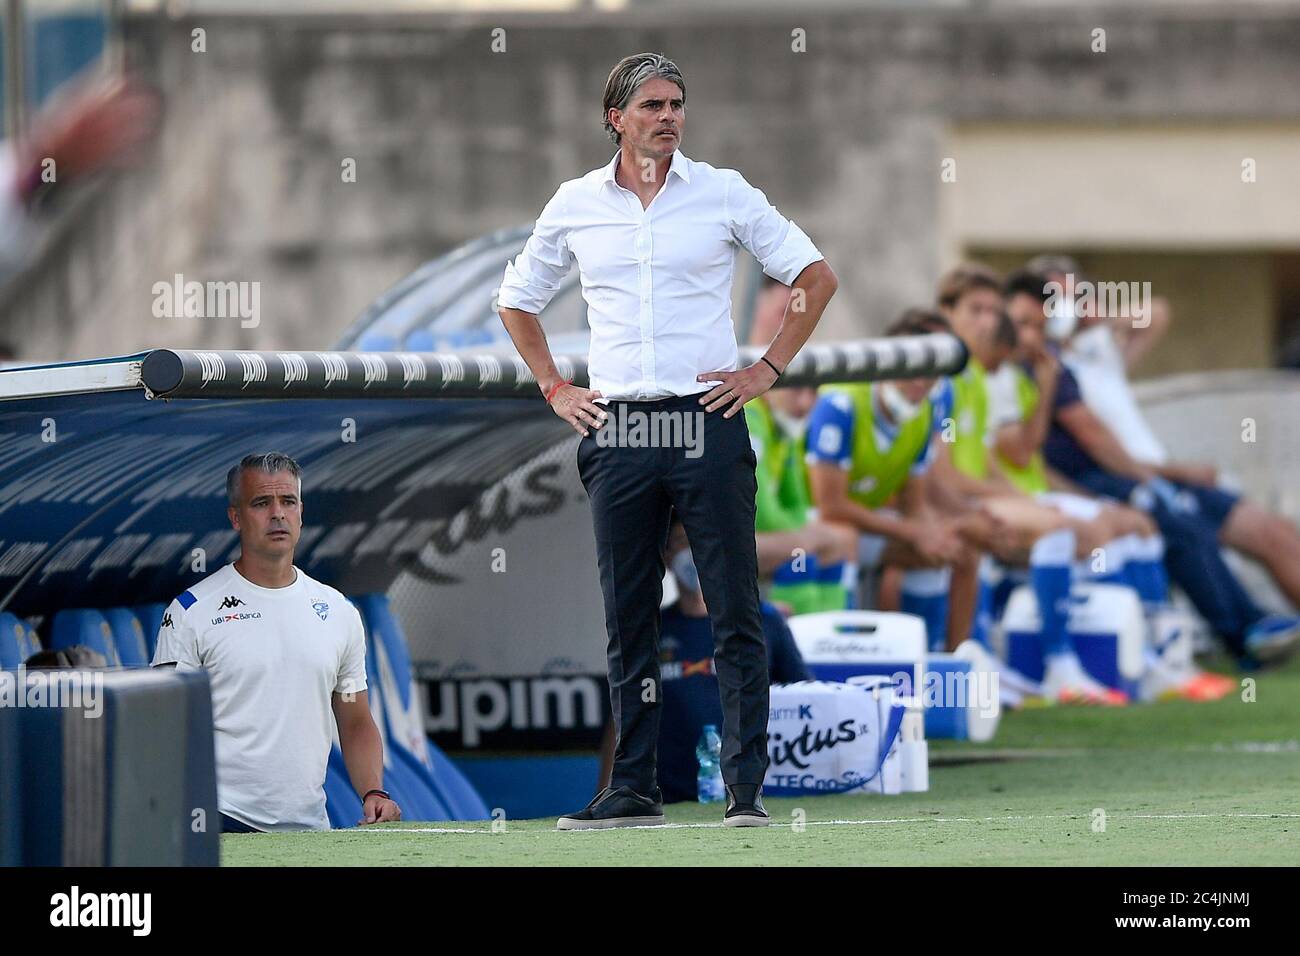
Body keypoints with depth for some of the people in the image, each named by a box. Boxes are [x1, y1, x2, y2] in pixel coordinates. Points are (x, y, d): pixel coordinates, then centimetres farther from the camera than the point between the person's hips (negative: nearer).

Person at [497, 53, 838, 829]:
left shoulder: (723, 193, 3)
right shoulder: (575, 205, 9)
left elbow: (817, 277, 7)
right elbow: (518, 301, 23)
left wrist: (768, 370, 0)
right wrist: (555, 388, 13)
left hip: (707, 423, -2)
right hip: (617, 431, 2)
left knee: (736, 615, -5)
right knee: (629, 621, 5)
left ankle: (747, 786, -4)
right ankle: (634, 789, 10)